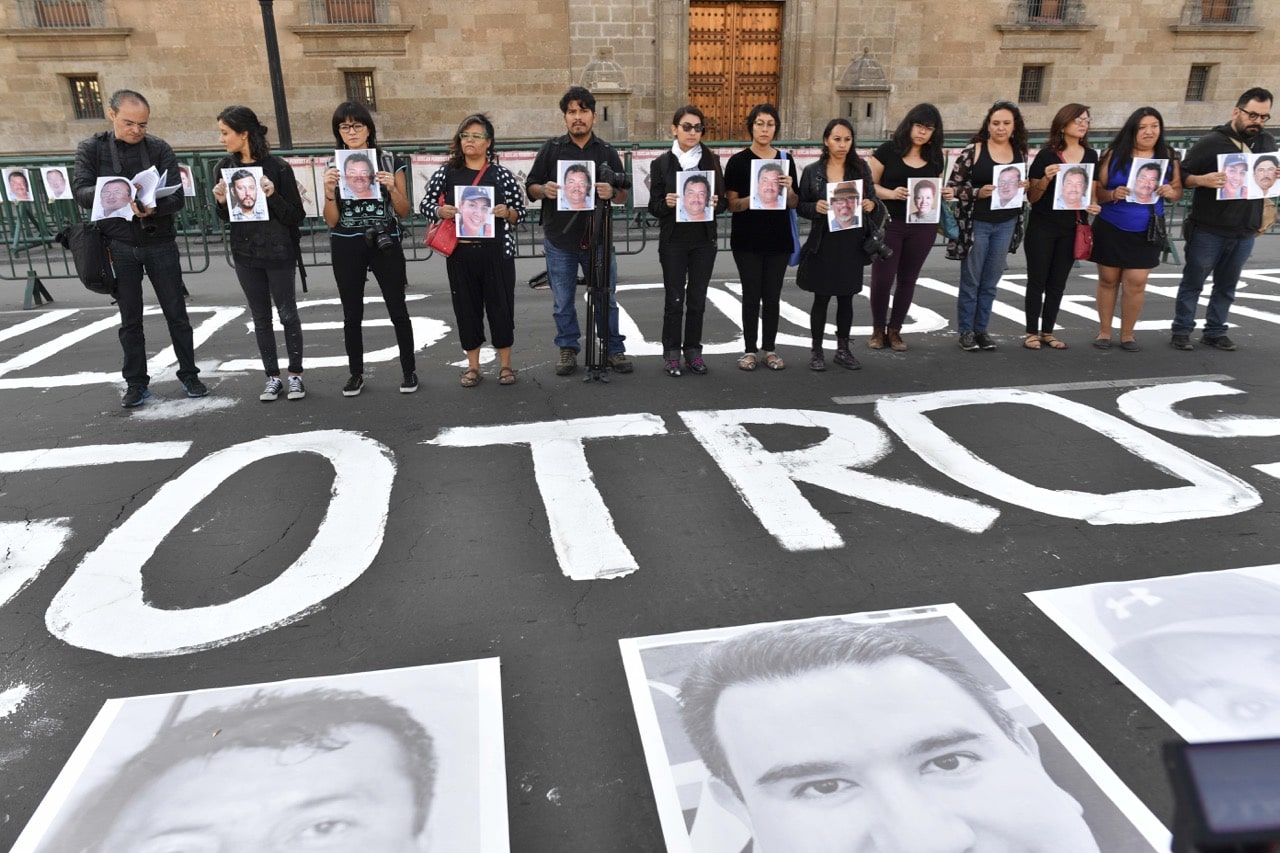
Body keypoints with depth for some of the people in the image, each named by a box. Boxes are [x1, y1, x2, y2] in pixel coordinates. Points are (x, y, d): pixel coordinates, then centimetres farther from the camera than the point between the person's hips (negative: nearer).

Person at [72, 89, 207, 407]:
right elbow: (80, 192, -9)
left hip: (159, 243, 0)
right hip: (119, 246, 1)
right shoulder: (91, 149, 1)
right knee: (130, 319, 8)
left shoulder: (160, 149, -1)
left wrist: (153, 208, -28)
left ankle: (189, 375, 18)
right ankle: (136, 383, 18)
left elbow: (177, 198, -7)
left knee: (176, 313, 5)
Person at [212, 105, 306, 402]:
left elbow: (297, 216, -11)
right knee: (261, 318, 9)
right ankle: (272, 377, 17)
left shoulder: (277, 167, -11)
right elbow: (225, 217, 11)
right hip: (245, 255, 5)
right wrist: (221, 201, -9)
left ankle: (295, 375, 16)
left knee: (288, 314, 4)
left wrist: (272, 196, -25)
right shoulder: (226, 167, 4)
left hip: (278, 253, -5)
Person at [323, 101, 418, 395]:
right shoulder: (334, 168, 5)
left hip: (385, 245, -2)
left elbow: (404, 212, 1)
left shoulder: (390, 163, 1)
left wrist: (392, 188, -16)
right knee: (352, 314, 9)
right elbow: (331, 221, 2)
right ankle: (356, 374, 20)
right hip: (346, 248, 2)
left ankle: (409, 371, 14)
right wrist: (329, 191, -14)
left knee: (397, 311, 1)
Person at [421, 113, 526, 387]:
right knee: (467, 307, 8)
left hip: (496, 252, -1)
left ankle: (505, 363, 20)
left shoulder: (502, 174, 1)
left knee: (501, 306, 4)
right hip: (460, 253, 2)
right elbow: (425, 205, 10)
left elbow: (521, 212, 5)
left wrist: (507, 213, -16)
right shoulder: (446, 173, 5)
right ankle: (473, 365, 21)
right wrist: (440, 211, -11)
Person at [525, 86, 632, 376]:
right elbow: (530, 188, 5)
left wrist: (612, 192, -18)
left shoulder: (607, 152, 7)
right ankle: (568, 349, 22)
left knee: (606, 298, 6)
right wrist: (544, 190, -18)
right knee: (563, 302, 7)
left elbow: (624, 197, 6)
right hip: (559, 239, 0)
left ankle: (614, 349, 18)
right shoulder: (551, 149, 5)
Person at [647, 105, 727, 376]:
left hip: (704, 240, 2)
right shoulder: (661, 163, 1)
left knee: (697, 298, 7)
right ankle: (671, 352, 11)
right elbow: (654, 206, 1)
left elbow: (725, 200, 8)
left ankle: (693, 349, 18)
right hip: (673, 241, -2)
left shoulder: (711, 160, 6)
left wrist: (716, 204, -14)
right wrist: (666, 203, -20)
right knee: (674, 298, 1)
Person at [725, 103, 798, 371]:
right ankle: (750, 349, 9)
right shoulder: (738, 161, -3)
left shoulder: (785, 160, 7)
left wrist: (788, 189, -12)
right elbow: (732, 204, -6)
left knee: (772, 295, 6)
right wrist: (753, 199, -23)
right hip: (747, 239, -3)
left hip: (778, 238, 3)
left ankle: (769, 348, 16)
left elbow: (794, 204, 8)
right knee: (751, 294, 0)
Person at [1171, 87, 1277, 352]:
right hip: (1208, 230, -5)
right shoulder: (1211, 142, -8)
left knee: (1227, 285, 11)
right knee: (1193, 282, 4)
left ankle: (1215, 331, 19)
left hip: (1245, 232, 5)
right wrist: (1202, 180, -27)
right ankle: (1182, 330, 12)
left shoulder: (1267, 143, 9)